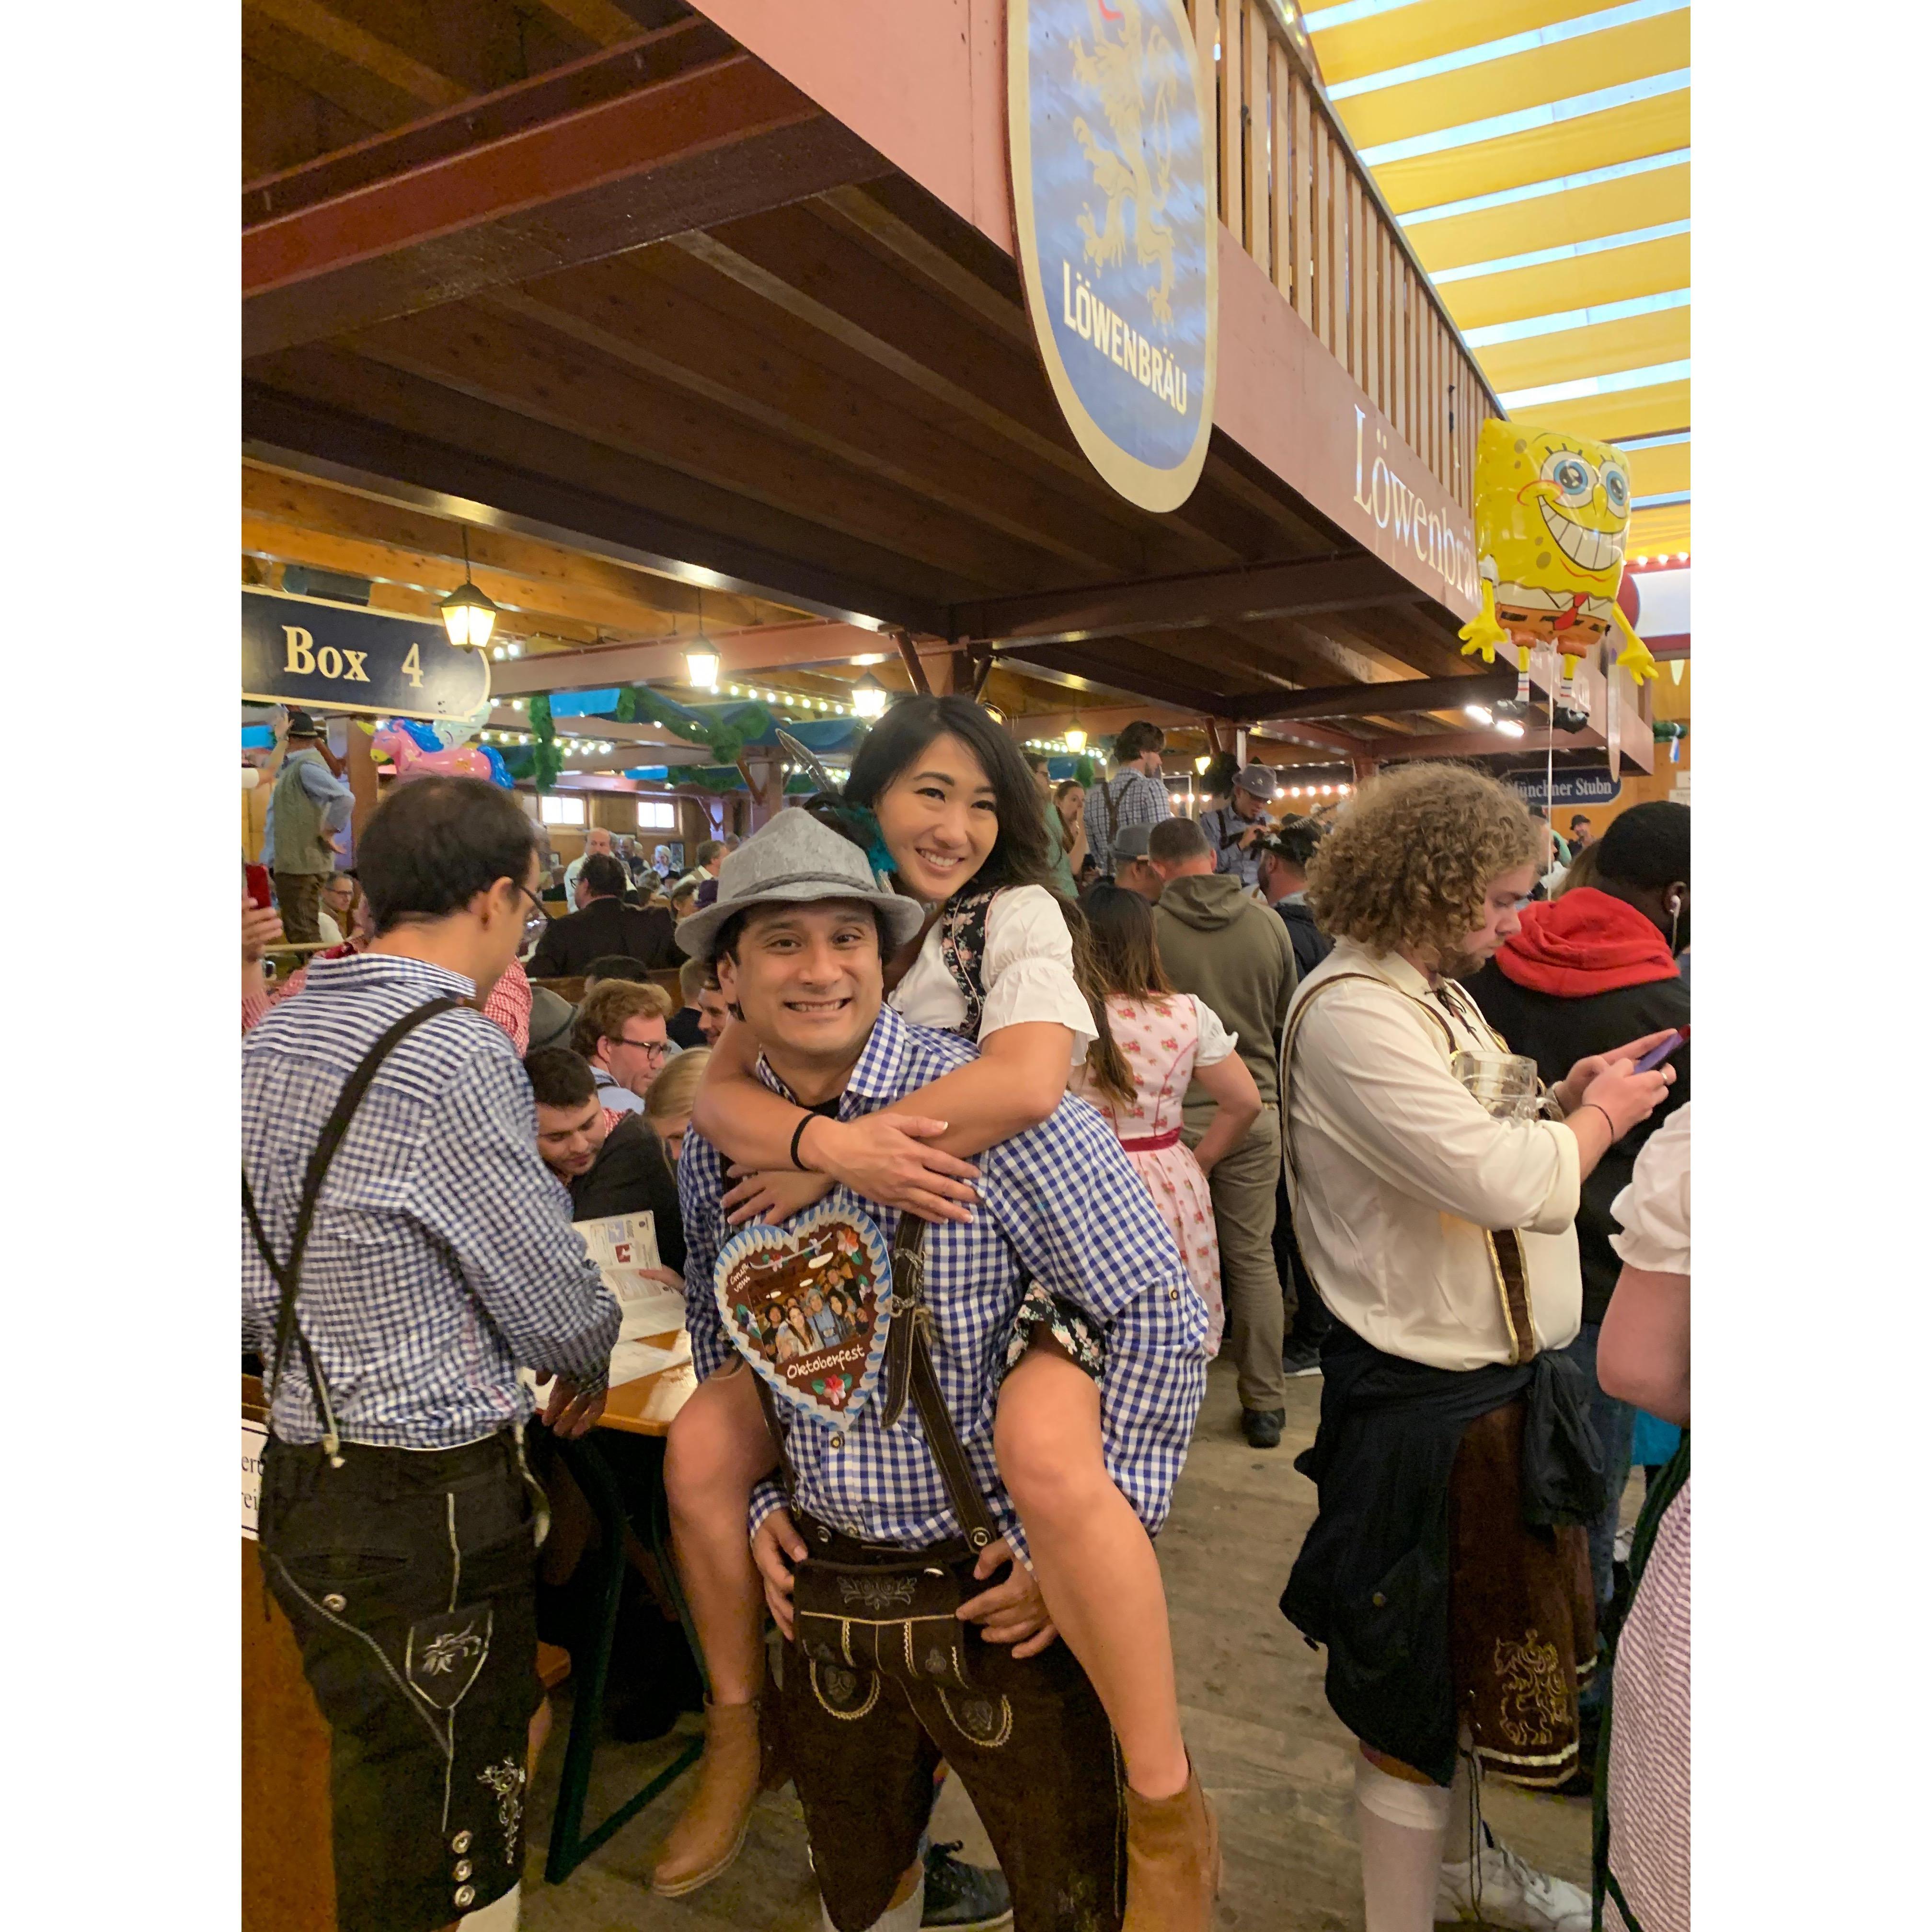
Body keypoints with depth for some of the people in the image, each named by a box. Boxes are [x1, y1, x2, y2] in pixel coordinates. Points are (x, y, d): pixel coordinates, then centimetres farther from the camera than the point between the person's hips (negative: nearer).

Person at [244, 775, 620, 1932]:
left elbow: (258, 1292, 13)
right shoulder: (458, 1054, -22)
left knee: (380, 1798, 25)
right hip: (428, 1505, -8)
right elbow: (557, 1303, -15)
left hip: (304, 1475, 8)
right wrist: (589, 1366, 6)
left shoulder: (275, 1036, 4)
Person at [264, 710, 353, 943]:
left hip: (302, 863, -10)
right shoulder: (292, 766, 17)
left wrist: (330, 831, -16)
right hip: (291, 862, 10)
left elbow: (346, 798, -27)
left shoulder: (307, 766, -13)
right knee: (298, 930, 14)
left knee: (302, 933, -8)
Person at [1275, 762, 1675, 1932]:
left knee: (1479, 1647, 26)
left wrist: (1564, 1100, 0)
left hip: (1500, 1379, 10)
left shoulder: (1438, 994, 9)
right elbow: (1500, 1182, -29)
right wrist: (1599, 1119, -12)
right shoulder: (1351, 1012, -23)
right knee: (1423, 1675, 7)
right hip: (1428, 1405, -10)